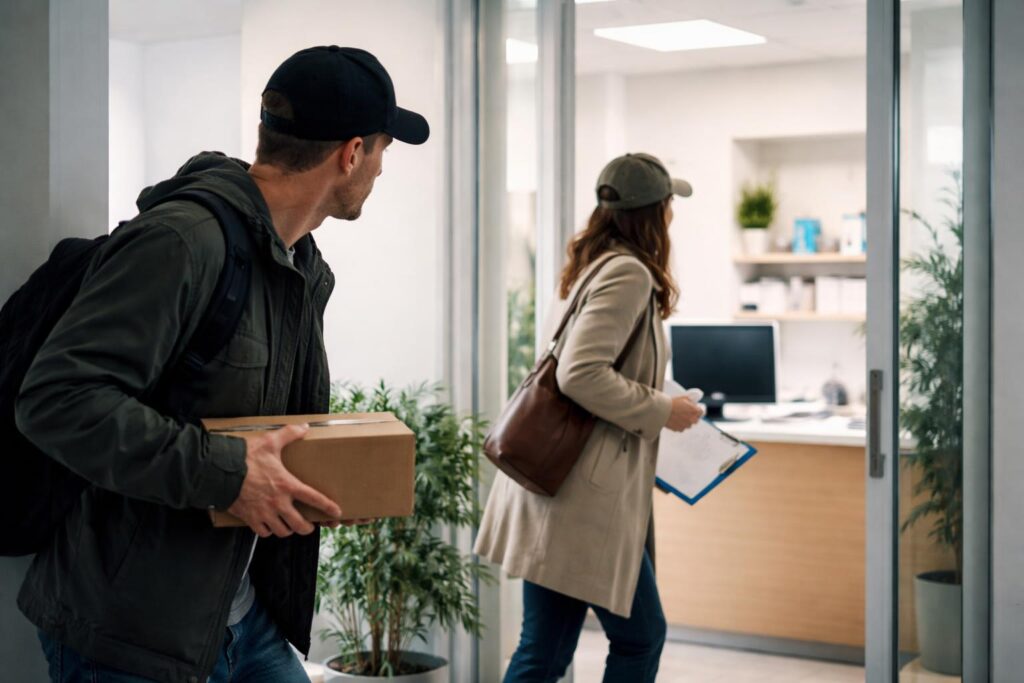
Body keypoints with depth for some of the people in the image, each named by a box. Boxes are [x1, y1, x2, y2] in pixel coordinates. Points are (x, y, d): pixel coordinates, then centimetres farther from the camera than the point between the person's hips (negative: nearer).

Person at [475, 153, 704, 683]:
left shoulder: (590, 267, 17)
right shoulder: (630, 273, -12)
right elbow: (581, 375, -23)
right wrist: (661, 412, -12)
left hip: (558, 477, 9)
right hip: (584, 489, -9)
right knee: (641, 635, 5)